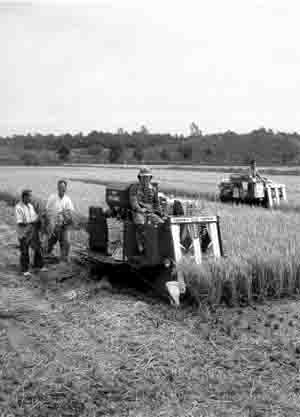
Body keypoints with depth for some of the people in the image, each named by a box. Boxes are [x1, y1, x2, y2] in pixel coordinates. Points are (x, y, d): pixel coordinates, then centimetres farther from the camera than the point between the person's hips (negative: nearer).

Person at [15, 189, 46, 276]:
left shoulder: (30, 206, 6)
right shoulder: (18, 207, -16)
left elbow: (35, 217, 12)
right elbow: (19, 222, -21)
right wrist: (31, 222, -25)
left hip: (33, 232, 6)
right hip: (24, 233, -6)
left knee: (37, 248, 12)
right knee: (24, 252, 5)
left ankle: (39, 265, 30)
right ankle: (25, 270, 17)